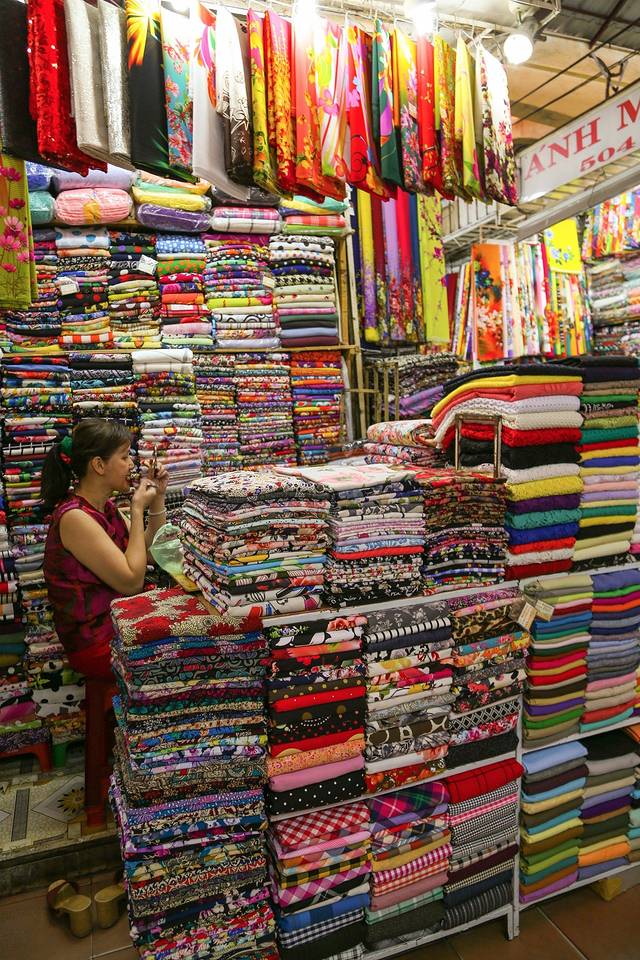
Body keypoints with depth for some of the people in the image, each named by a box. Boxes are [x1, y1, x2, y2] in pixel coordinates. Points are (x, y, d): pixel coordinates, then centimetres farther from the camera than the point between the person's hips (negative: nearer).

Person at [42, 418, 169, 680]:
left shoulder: (105, 508, 4)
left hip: (118, 621, 8)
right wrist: (137, 510, -19)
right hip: (98, 646, -8)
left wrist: (158, 498, -1)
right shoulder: (74, 517, -24)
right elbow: (132, 581, -24)